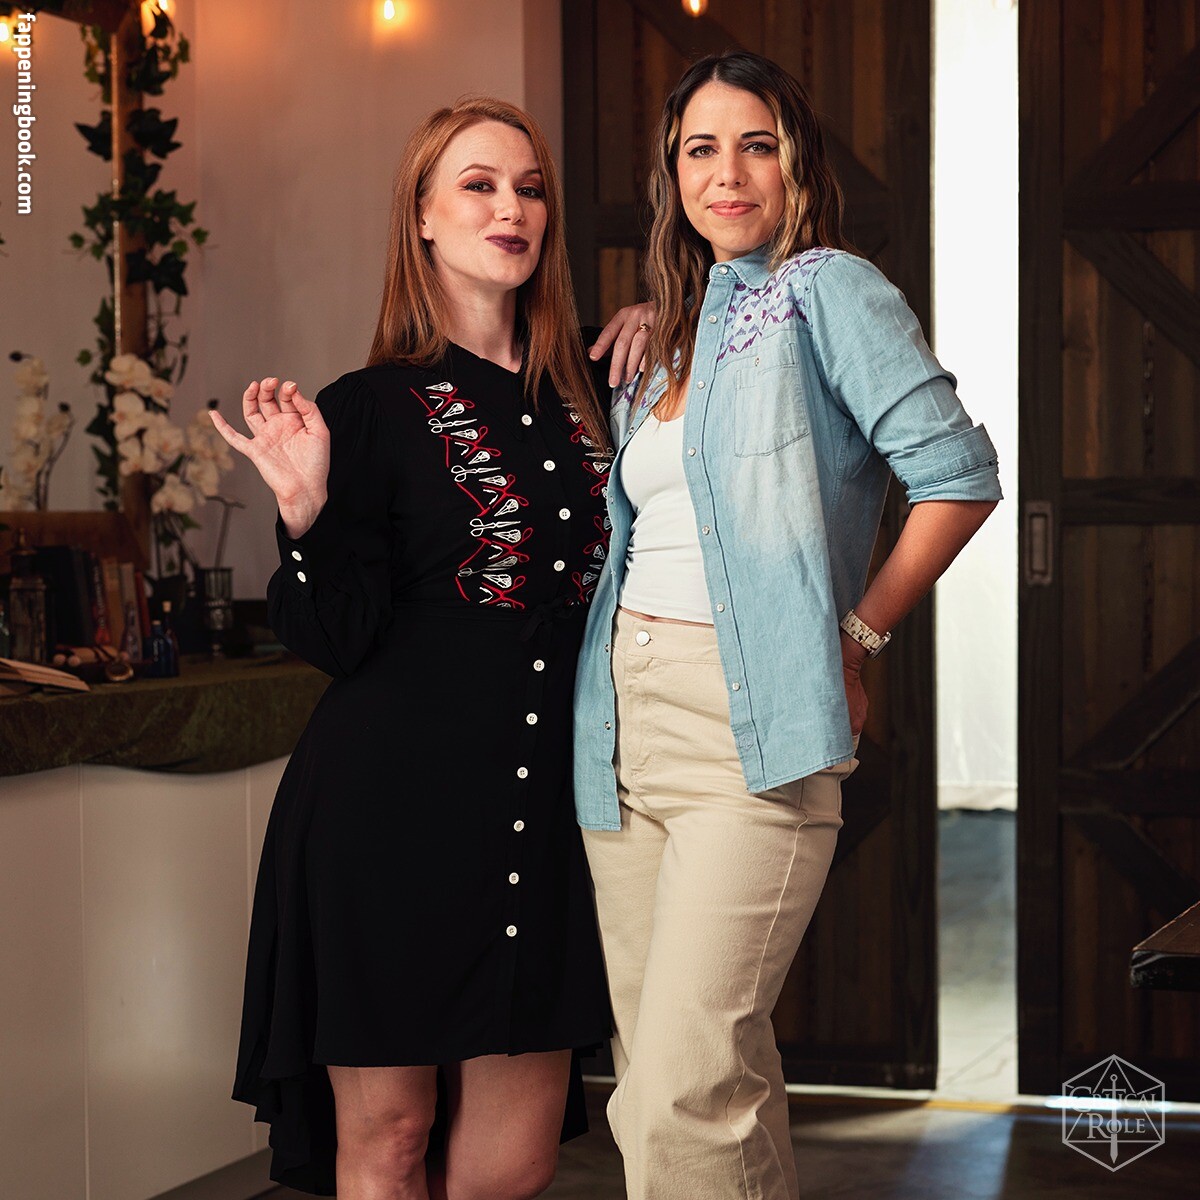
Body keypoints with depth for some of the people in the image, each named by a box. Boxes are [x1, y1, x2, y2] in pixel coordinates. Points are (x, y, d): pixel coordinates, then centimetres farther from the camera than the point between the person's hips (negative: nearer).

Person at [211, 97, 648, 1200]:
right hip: (393, 808, -5)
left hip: (542, 810, 5)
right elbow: (337, 640, -6)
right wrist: (308, 507, -25)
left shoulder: (580, 399, 11)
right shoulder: (372, 411, -3)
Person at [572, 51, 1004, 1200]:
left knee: (682, 1100, -16)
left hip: (752, 732, -8)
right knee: (684, 1079, 11)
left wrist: (857, 634, -7)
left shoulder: (826, 290, -2)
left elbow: (959, 474, -10)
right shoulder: (661, 340, 20)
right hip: (625, 731, 8)